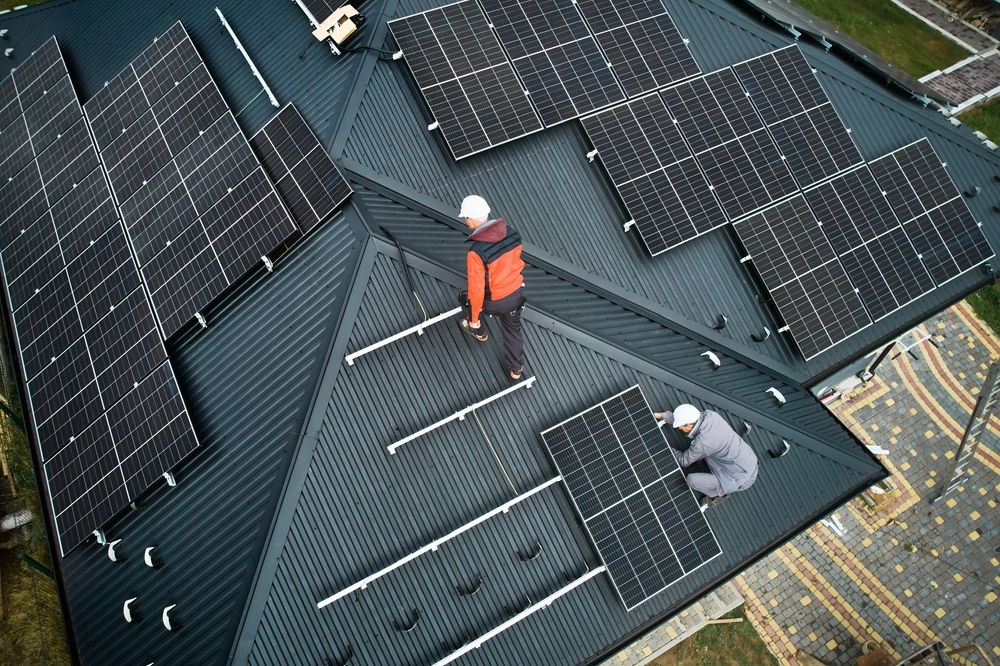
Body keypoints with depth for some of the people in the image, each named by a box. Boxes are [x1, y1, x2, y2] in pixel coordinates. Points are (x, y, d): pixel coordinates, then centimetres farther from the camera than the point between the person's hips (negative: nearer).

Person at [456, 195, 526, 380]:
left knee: (466, 298, 30)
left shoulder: (477, 252, -34)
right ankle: (516, 369, 47)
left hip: (493, 302, -4)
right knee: (513, 331, 28)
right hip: (515, 294, 4)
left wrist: (474, 318, -11)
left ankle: (479, 331, 56)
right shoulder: (513, 233, -15)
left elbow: (477, 290, -26)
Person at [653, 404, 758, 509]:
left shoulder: (701, 443, -27)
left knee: (692, 480, -12)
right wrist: (662, 415, 16)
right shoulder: (709, 415, -9)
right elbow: (687, 417, 12)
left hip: (742, 479, -8)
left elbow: (684, 461, -8)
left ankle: (719, 494, 13)